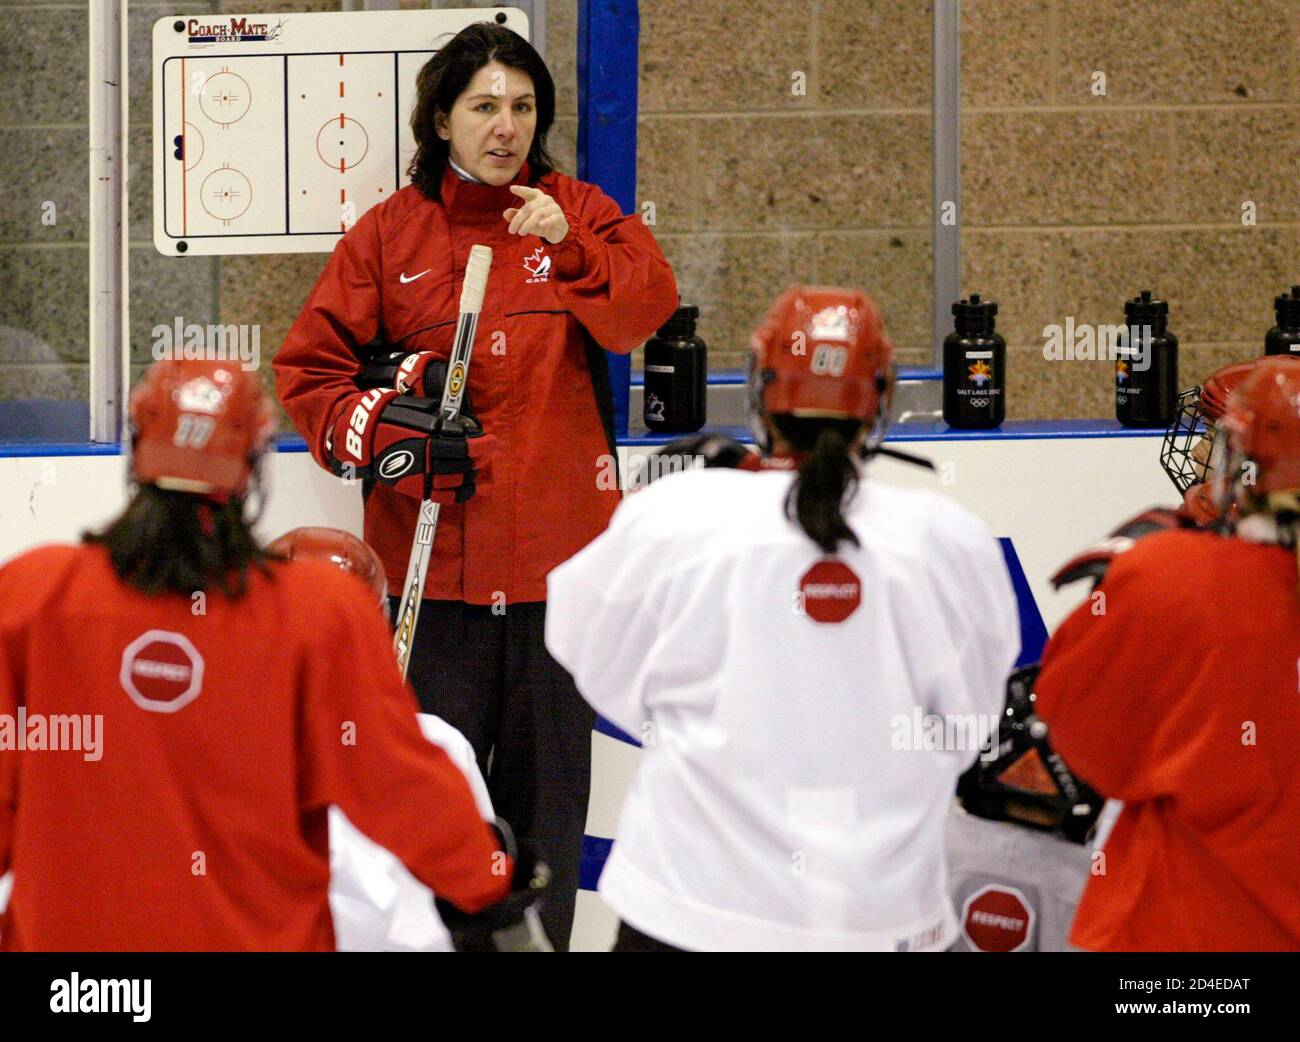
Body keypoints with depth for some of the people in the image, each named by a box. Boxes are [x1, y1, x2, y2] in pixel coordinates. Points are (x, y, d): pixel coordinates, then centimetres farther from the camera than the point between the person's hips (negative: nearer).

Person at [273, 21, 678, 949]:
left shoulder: (578, 212, 6)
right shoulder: (389, 234, 4)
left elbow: (648, 308, -10)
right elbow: (308, 370, 5)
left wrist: (572, 247, -26)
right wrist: (377, 428, -12)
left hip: (558, 551, 1)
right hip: (434, 550, -1)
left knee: (548, 771, 9)